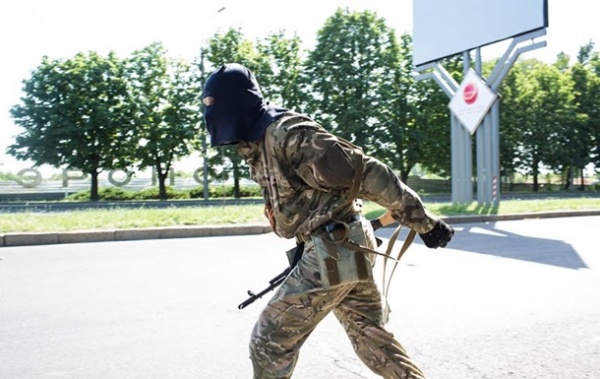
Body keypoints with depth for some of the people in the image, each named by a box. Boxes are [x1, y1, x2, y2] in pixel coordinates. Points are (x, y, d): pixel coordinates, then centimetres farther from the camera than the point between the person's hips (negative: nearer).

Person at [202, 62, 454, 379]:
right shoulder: (257, 144, 9)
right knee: (371, 338, 19)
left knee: (270, 339, 2)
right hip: (345, 249, 9)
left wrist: (423, 223, -15)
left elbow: (365, 173, -20)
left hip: (335, 251, -9)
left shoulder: (287, 133, -21)